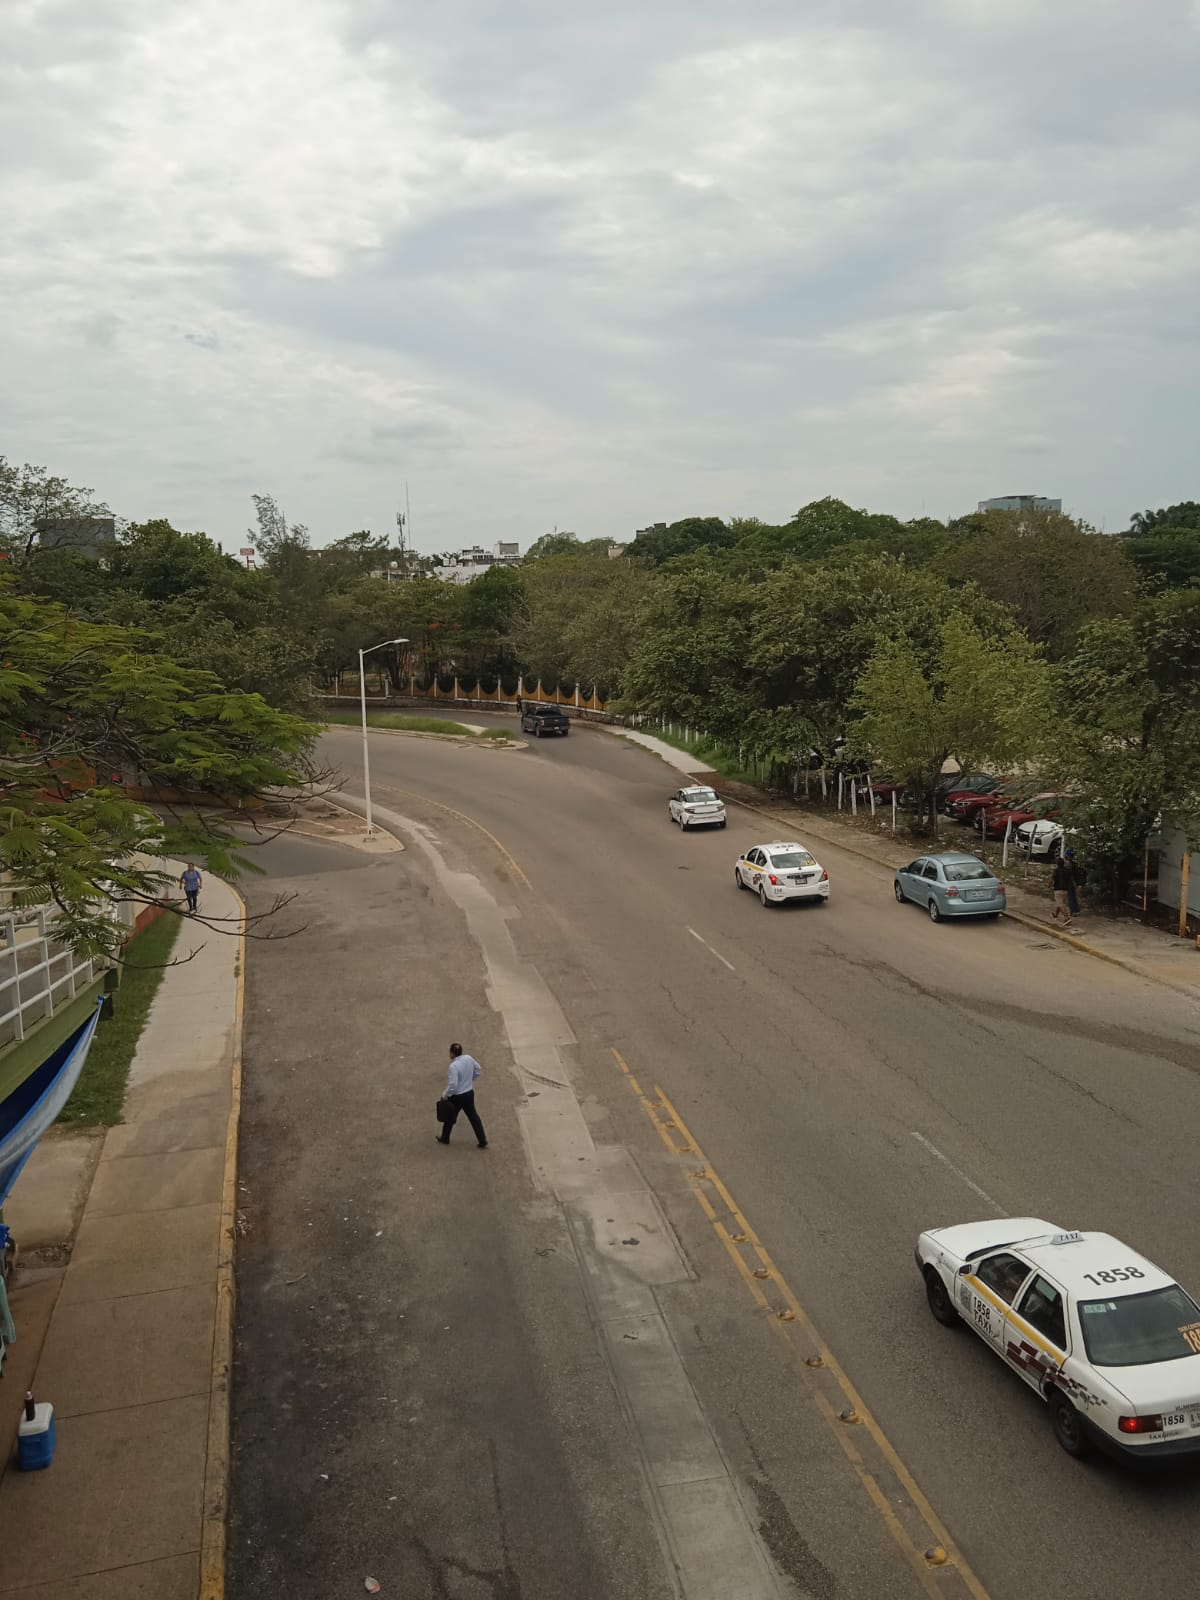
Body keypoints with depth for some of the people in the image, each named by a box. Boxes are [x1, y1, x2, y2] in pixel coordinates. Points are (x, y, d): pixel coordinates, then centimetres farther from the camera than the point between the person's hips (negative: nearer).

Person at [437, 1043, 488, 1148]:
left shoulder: (454, 1066, -28)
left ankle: (444, 1138, 39)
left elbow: (452, 1085, -29)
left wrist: (445, 1096, -13)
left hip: (457, 1097, -6)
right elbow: (478, 1070, 10)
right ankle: (483, 1142, 18)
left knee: (450, 1118, 18)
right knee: (473, 1117, 16)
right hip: (469, 1093, 6)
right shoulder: (469, 1058, -7)